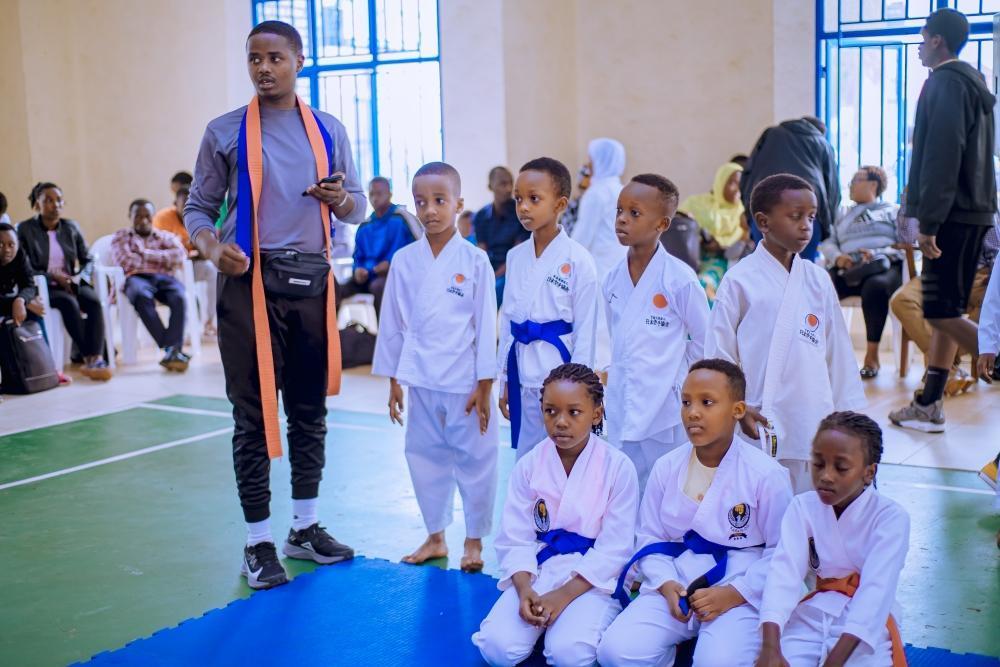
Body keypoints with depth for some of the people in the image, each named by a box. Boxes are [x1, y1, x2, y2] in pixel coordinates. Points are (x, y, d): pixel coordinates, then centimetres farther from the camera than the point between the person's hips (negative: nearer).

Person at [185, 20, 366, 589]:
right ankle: (259, 541, 10)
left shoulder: (329, 130, 9)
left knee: (310, 408, 10)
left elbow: (357, 206, 12)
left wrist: (341, 199, -12)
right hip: (250, 281, -3)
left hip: (312, 280, 3)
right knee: (254, 413, 1)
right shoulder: (225, 132, 2)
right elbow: (199, 208, 3)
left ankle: (306, 528, 24)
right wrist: (212, 248, -17)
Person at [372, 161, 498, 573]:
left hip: (465, 381, -3)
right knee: (425, 457, 12)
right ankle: (435, 537, 29)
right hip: (421, 381, 3)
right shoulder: (404, 261, 2)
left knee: (475, 460, 5)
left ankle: (474, 541, 23)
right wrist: (393, 381, 7)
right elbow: (392, 324, 8)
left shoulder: (475, 261, -7)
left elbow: (486, 325, -6)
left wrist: (484, 385, -8)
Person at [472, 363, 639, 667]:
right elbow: (515, 539, -1)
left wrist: (563, 595, -19)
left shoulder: (618, 466, -10)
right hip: (537, 573, 2)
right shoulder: (528, 465, -1)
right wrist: (524, 590, -20)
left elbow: (614, 549, -10)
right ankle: (542, 621, 9)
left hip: (593, 578, -2)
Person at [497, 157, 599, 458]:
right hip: (522, 374, 5)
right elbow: (507, 319, 12)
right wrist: (505, 380, 12)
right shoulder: (515, 256, 6)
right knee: (525, 459, 14)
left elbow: (585, 331, -9)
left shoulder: (577, 260, -11)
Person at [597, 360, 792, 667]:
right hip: (673, 588, 3)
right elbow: (649, 537, 9)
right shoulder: (666, 467, 5)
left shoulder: (766, 475, -7)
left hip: (739, 595, -3)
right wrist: (666, 584, -10)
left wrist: (734, 594, -15)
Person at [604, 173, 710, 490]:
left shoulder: (679, 279, -13)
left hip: (666, 419, -5)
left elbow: (704, 342, -3)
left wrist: (679, 384, 4)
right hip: (622, 417, 5)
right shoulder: (613, 279, 4)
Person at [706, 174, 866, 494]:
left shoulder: (818, 280, 7)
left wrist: (849, 417, 11)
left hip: (815, 428, 4)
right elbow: (718, 353, -2)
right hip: (759, 429, -4)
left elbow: (839, 352, 12)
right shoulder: (740, 280, -5)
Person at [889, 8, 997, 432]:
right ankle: (928, 406, 14)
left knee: (941, 313, -9)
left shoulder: (945, 83, -12)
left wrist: (928, 222, -21)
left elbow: (941, 158, -20)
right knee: (944, 310, 10)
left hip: (953, 214, -10)